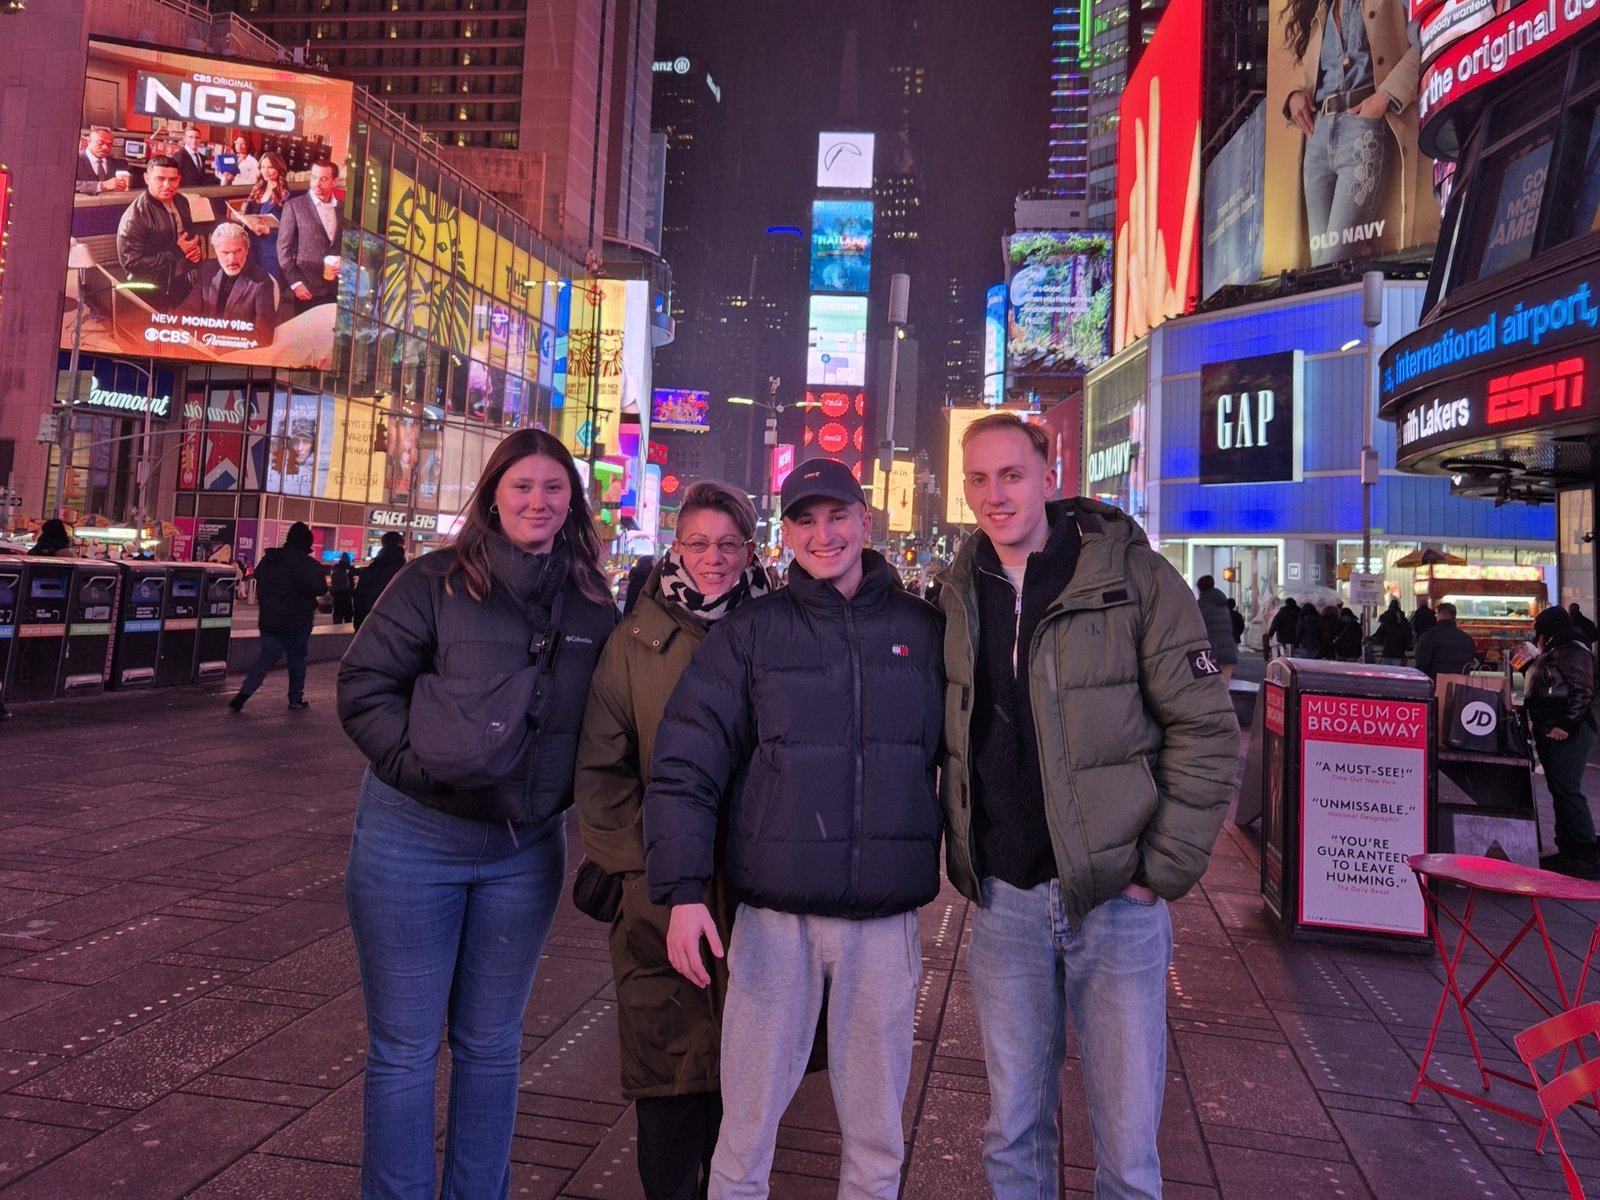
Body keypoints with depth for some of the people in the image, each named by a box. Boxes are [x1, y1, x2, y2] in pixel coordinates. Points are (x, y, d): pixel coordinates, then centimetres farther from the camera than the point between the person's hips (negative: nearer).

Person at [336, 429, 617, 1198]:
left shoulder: (593, 606, 2)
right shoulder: (435, 583, -8)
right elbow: (364, 684, -9)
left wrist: (565, 791, -4)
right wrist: (419, 766, -18)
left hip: (526, 849, 3)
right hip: (412, 839, -3)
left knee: (490, 1044, 17)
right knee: (404, 1048, 9)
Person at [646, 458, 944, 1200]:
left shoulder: (923, 630, 3)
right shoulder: (749, 634, -1)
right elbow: (684, 769, -5)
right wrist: (683, 890, -12)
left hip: (886, 922, 1)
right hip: (774, 917, -1)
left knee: (876, 1137, 16)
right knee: (745, 1128, 12)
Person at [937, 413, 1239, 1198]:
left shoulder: (1134, 576, -8)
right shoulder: (958, 595, 4)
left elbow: (1207, 731, -7)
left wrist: (1163, 870, -9)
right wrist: (958, 853, 7)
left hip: (1114, 899, -3)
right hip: (1003, 902, 3)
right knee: (1013, 1134, 16)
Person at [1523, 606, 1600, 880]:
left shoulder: (1573, 652, -11)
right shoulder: (1552, 653, 19)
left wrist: (1566, 725, -21)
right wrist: (1528, 665, 20)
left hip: (1567, 733, -11)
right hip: (1549, 730, 11)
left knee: (1566, 790, -11)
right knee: (1558, 789, 11)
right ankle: (1568, 849, 17)